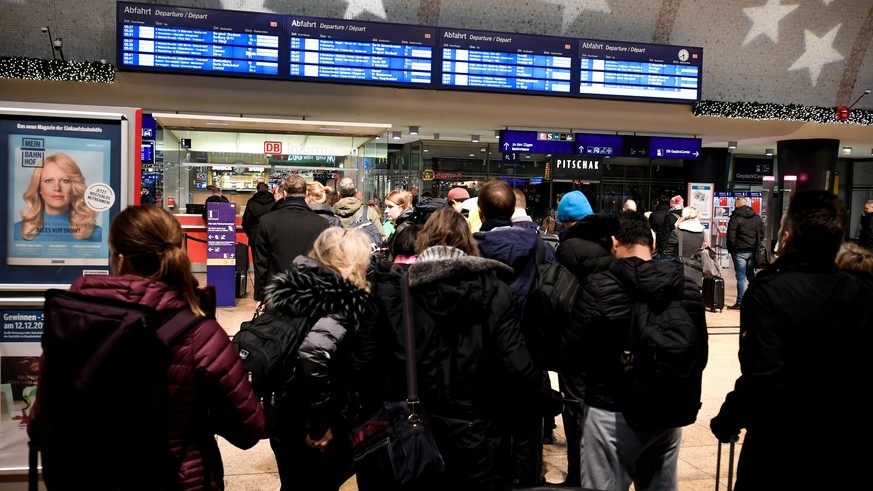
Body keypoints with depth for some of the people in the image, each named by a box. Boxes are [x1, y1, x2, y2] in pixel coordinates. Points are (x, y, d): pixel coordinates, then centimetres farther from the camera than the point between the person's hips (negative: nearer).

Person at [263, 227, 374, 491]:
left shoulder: (291, 287, 0)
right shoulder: (341, 304, -22)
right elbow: (313, 353, -38)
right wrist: (319, 423, -26)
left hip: (284, 418, 7)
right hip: (302, 425, -7)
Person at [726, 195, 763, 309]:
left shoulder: (735, 218, -11)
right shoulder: (757, 217, 9)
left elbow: (731, 238, -12)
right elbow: (762, 235, 12)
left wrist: (731, 250, 0)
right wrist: (756, 246, 17)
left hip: (739, 252, -5)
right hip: (753, 251, 6)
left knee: (741, 277, -2)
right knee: (751, 276, 16)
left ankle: (740, 303, 0)